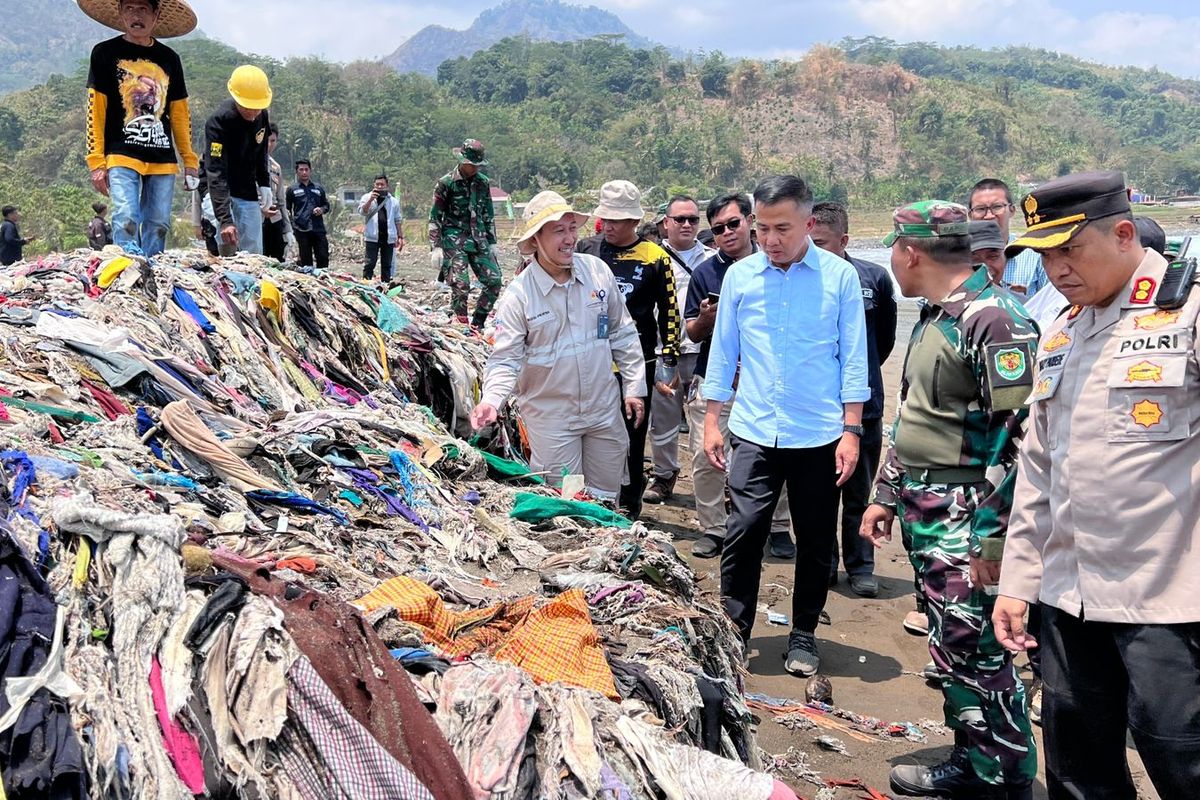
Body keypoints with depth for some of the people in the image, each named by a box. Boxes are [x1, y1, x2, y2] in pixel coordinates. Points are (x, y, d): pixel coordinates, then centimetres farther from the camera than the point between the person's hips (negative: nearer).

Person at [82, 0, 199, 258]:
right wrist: (96, 162, -5)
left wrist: (190, 160, 12)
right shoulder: (105, 53, 5)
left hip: (163, 160, 3)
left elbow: (180, 113, 17)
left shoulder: (169, 58, 14)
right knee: (126, 220, -17)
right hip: (121, 157, -3)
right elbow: (95, 109, 2)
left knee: (158, 226, 4)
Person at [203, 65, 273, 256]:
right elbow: (215, 173, -33)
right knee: (228, 249, -20)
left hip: (248, 193, 6)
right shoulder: (219, 122, -25)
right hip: (218, 190, -5)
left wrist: (264, 184, 3)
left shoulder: (262, 116, -6)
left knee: (254, 253, -1)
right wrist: (225, 220, -41)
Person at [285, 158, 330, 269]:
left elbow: (326, 205, 23)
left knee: (323, 258, -2)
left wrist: (322, 209, 1)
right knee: (306, 260, 0)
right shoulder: (292, 189, 9)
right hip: (302, 230, -2)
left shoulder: (319, 188, 17)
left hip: (319, 228, 2)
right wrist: (291, 225, -5)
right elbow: (287, 209, 7)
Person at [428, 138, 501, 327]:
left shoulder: (483, 182, 10)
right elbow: (435, 217, -4)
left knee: (494, 281, -3)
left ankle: (477, 325, 9)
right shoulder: (446, 183, -5)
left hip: (479, 240, 5)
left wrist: (492, 243, 15)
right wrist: (436, 248, -10)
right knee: (461, 285, -15)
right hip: (454, 241, -5)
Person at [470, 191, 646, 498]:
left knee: (606, 498, 16)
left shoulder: (597, 271, -3)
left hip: (605, 409, 4)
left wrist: (634, 387, 6)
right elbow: (505, 359, -12)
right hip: (550, 416, -3)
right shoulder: (518, 294, -14)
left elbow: (622, 334, 6)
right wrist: (491, 400, -30)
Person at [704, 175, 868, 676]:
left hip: (819, 436, 0)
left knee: (815, 543, 10)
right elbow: (723, 351, 9)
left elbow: (853, 359, 0)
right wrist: (712, 420, 7)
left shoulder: (840, 277, -2)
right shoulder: (739, 276, 3)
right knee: (742, 535, -4)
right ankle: (733, 633, 11)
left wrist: (851, 431, -4)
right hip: (754, 432, 1)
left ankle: (803, 636, 27)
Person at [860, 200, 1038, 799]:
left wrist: (994, 538, -22)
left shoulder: (995, 319, -17)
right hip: (924, 510, 9)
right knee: (951, 646, 15)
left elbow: (1017, 435, -21)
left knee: (972, 650, -6)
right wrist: (887, 495, 22)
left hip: (967, 521, -9)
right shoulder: (933, 317, 15)